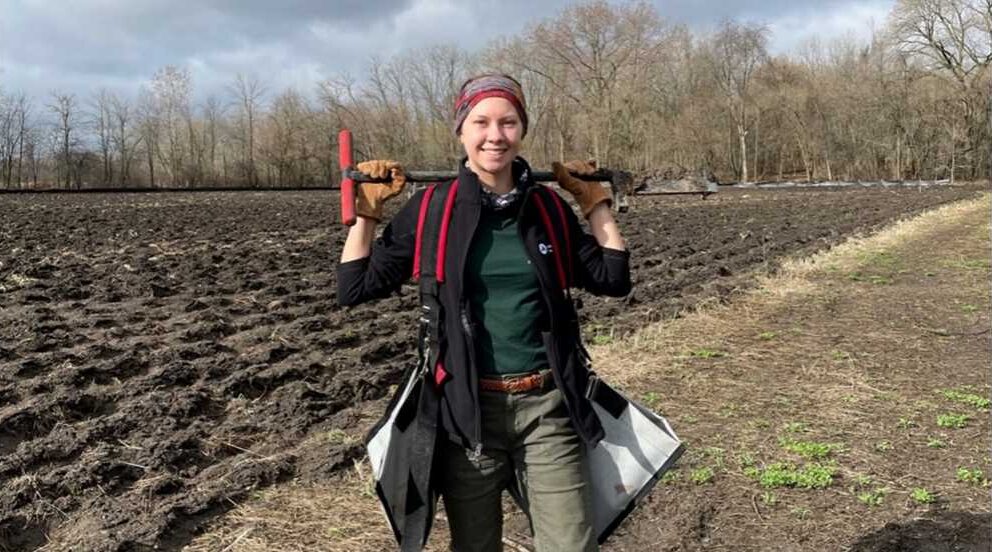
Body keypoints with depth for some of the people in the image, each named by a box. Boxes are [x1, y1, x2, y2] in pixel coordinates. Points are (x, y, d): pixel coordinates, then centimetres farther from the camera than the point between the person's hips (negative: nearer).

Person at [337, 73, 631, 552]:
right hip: (467, 410, -1)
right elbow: (355, 288, -2)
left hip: (547, 406, 2)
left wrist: (595, 201, 7)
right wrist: (367, 210, -7)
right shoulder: (431, 208, -5)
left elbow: (613, 278, 9)